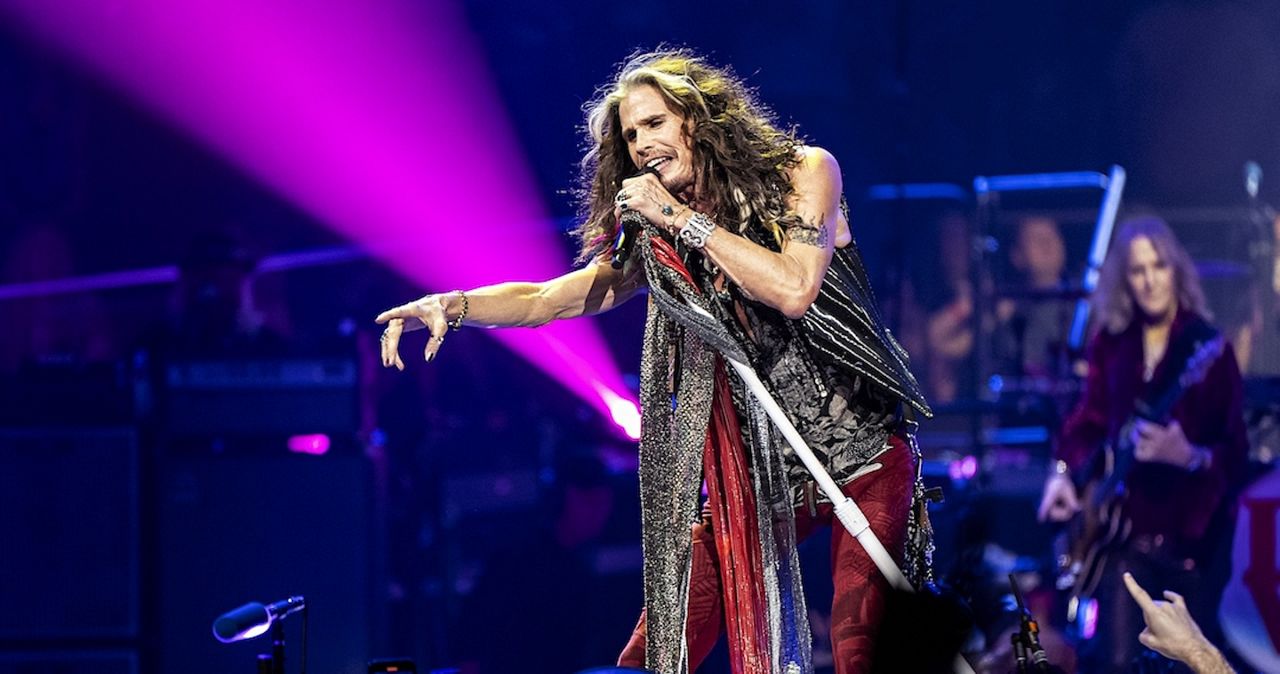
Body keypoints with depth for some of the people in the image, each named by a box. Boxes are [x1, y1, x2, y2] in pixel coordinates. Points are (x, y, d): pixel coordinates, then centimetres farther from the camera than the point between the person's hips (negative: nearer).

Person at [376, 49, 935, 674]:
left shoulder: (803, 173, -5)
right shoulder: (658, 245, 6)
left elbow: (794, 290, -20)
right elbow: (543, 300, 4)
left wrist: (680, 216, -16)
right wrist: (448, 305, -13)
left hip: (863, 457, -4)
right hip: (758, 468, 4)